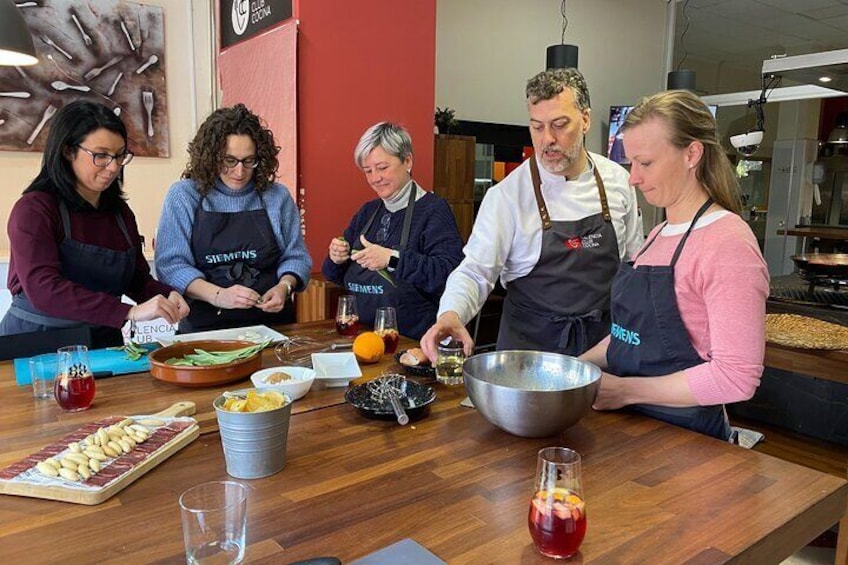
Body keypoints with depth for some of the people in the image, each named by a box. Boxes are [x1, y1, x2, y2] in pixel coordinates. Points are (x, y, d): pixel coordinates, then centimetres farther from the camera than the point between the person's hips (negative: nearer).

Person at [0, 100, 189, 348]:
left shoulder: (121, 212, 11)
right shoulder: (33, 209, -8)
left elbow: (139, 279, 12)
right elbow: (43, 290, -21)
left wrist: (167, 296, -11)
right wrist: (129, 312, -30)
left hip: (104, 342, 6)